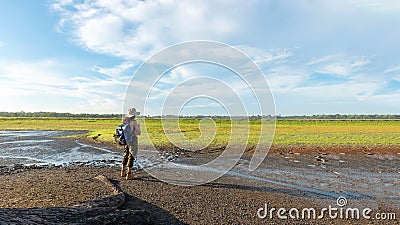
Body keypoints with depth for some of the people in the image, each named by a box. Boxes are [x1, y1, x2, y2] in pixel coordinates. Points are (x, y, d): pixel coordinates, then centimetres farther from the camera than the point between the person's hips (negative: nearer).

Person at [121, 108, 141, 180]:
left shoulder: (125, 121, 2)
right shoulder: (134, 122, -15)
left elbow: (123, 131, 11)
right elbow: (138, 133, -11)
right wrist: (138, 126, 5)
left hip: (126, 140, 6)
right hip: (132, 141, -6)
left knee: (125, 155, 18)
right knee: (131, 156, 1)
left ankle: (123, 171, 31)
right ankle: (129, 174, 5)